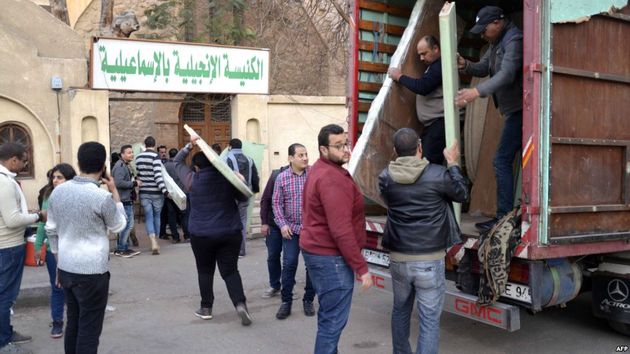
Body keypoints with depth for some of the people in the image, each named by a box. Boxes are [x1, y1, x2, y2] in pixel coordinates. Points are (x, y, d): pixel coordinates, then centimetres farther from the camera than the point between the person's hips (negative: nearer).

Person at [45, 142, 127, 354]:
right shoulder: (102, 197, -17)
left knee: (73, 323, 19)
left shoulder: (58, 191, 2)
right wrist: (114, 191, 4)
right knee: (89, 329, 4)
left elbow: (51, 231, 9)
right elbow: (119, 226, 0)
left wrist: (60, 261, 20)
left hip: (66, 269, 6)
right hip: (92, 271, -6)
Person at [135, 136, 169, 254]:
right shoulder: (155, 156, -11)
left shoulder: (138, 157, 5)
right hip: (156, 193, -3)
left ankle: (153, 242, -14)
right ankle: (155, 242, 22)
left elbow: (137, 175, 9)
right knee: (157, 216, 13)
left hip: (144, 192, 3)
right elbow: (158, 176, -20)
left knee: (148, 218, 3)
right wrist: (165, 191, -23)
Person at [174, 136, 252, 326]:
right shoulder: (227, 178, -1)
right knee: (230, 271, 7)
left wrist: (189, 145, 8)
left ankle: (206, 308, 21)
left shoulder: (192, 180, -2)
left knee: (205, 271, 15)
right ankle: (240, 303, -10)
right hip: (230, 233, 1)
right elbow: (243, 197, 8)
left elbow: (177, 162, 13)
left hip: (202, 235, -1)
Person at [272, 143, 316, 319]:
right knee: (289, 264, 1)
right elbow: (276, 203, 2)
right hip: (291, 228, 0)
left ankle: (308, 300, 22)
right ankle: (286, 301, 14)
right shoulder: (282, 177, -1)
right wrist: (282, 224, -6)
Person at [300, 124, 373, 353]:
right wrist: (361, 267, -20)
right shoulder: (332, 178, -21)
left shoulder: (319, 171, 13)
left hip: (318, 251, 11)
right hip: (331, 257, -11)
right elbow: (341, 230, -25)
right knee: (334, 320, -2)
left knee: (328, 315, 21)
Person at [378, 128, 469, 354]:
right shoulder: (438, 175, -13)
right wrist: (453, 164, 17)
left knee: (400, 310, 23)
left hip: (398, 259, 4)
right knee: (429, 320, 4)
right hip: (430, 261, -3)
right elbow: (462, 194, 5)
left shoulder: (385, 177, -5)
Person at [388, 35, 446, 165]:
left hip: (439, 123, -10)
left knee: (429, 163, -16)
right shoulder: (434, 66, 23)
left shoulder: (440, 65, -10)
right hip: (432, 124, 10)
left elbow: (422, 87, -20)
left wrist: (400, 77, -7)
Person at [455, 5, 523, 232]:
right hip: (513, 111, 10)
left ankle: (503, 217, -10)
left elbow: (507, 75, -29)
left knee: (502, 161, -12)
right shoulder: (497, 42, 15)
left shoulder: (514, 40, -16)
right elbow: (483, 69, 15)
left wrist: (477, 92, -40)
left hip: (518, 110, -10)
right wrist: (465, 65, -6)